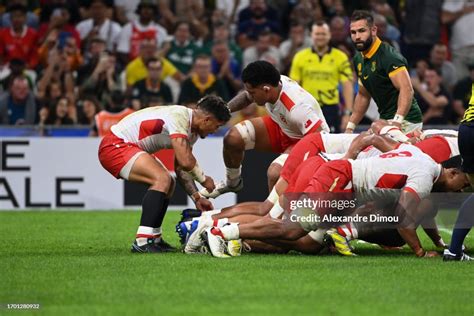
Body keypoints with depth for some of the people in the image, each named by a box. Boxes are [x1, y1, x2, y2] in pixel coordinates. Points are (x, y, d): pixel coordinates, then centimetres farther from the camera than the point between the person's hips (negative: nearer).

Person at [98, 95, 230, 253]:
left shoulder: (192, 130, 9)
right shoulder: (179, 117, -23)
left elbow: (181, 168, 15)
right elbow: (185, 161, -30)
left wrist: (197, 198, 7)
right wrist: (204, 179, -12)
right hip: (114, 146, -11)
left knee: (168, 183, 18)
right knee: (162, 179, -24)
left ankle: (154, 238, 24)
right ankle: (142, 242, -26)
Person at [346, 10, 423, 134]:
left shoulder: (388, 57, -17)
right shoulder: (359, 60, 12)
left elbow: (407, 89, -29)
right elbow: (363, 95, 25)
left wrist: (397, 121, -41)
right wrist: (350, 127, 19)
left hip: (405, 121, -8)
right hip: (386, 119, 9)